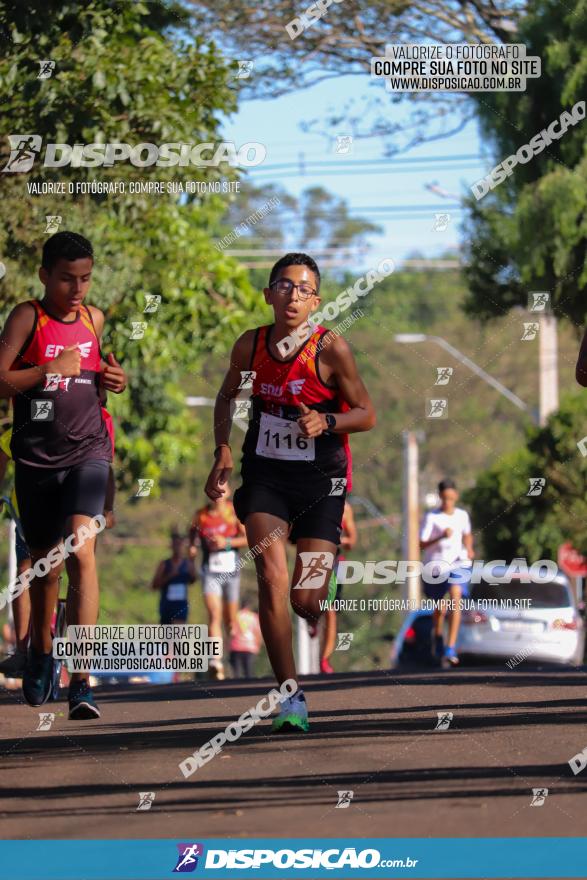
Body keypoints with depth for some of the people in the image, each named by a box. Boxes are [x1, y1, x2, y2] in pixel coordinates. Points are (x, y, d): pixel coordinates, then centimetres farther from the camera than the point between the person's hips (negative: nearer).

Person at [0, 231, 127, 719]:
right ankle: (41, 651, 41)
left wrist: (113, 381, 5)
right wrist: (48, 370, -24)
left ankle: (82, 679, -25)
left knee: (80, 548, -20)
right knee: (44, 564, 12)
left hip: (88, 450, 1)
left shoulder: (93, 318, 8)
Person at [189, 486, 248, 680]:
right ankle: (216, 663, -28)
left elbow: (248, 538, -5)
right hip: (210, 571, 0)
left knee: (230, 619, 11)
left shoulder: (234, 512, -4)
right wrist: (192, 545, 1)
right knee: (214, 615, -18)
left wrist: (227, 542, -18)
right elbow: (193, 530, 20)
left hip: (231, 570, 1)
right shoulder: (201, 515, 1)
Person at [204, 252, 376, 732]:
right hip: (265, 475, 2)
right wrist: (223, 451, 7)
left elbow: (367, 414, -3)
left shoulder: (331, 349, -11)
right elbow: (228, 395, 19)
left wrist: (326, 422, -22)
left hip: (320, 480, -2)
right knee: (272, 580, -18)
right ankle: (291, 696, -13)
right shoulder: (250, 345, -1)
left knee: (307, 601, -4)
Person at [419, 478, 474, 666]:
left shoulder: (462, 515, 5)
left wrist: (469, 549, 4)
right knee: (440, 609, 12)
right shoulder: (431, 517, -8)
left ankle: (451, 649, -24)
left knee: (456, 599, -21)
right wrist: (441, 537, -27)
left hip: (458, 564, 1)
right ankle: (438, 641, 43)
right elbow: (422, 545, -13)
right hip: (436, 565, -1)